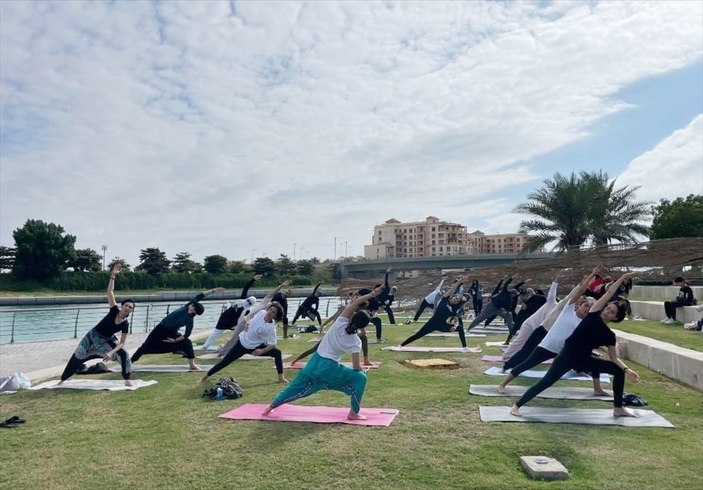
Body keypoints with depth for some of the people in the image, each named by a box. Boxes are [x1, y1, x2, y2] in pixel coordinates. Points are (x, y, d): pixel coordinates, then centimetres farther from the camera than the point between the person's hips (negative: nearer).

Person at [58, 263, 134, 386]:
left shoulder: (125, 324, -18)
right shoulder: (114, 310, -20)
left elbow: (122, 343, -14)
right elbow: (110, 292, -25)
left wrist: (111, 352, -28)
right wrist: (113, 275, -32)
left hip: (107, 341, 0)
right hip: (93, 336, 0)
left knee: (124, 355, -18)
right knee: (77, 357, 6)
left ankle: (127, 379, -2)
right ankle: (62, 380, 26)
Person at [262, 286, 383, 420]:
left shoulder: (340, 323, -7)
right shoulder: (355, 341, -12)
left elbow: (354, 303, -8)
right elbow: (356, 366, -10)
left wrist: (370, 295, -11)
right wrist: (361, 368, 12)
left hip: (315, 362, 5)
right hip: (329, 368, -5)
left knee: (297, 386, 19)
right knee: (360, 378, 6)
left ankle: (271, 406, 27)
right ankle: (354, 413, 8)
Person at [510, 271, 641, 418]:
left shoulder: (609, 335, 3)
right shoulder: (593, 314, -5)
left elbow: (614, 358, 5)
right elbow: (609, 293, -3)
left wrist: (626, 369, -13)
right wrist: (622, 277, 1)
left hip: (584, 359, 5)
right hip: (568, 355, -5)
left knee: (619, 371, 1)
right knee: (546, 382, -12)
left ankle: (618, 408, 16)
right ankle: (516, 406, -6)